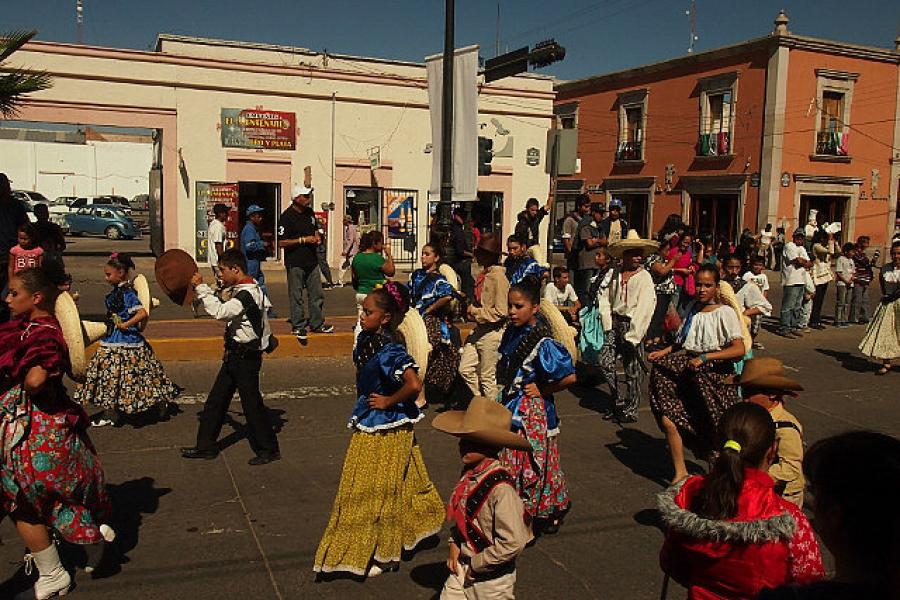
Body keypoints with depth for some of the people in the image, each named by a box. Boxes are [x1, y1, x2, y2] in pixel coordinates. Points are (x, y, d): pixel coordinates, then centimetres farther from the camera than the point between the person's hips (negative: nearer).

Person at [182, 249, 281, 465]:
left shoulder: (247, 295, -22)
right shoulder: (252, 290, 10)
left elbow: (219, 312, -31)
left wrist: (201, 288, -25)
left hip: (245, 356, -10)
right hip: (236, 356, 10)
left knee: (251, 402, 0)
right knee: (216, 399, 14)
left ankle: (268, 449, 13)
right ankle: (206, 446, 25)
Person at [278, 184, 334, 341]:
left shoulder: (310, 212, 9)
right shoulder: (287, 216, -13)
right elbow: (282, 242, -16)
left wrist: (317, 237, 5)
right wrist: (303, 240, -18)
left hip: (312, 260, 7)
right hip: (295, 262, -7)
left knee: (317, 294, 11)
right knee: (296, 296, 2)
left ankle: (317, 323, 22)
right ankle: (298, 326, 13)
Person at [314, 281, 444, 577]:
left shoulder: (390, 349, -25)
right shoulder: (367, 339, 0)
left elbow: (415, 385, -36)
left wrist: (388, 401, -22)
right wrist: (364, 404, 8)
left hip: (386, 429, -9)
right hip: (368, 425, 9)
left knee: (380, 490, 5)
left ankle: (385, 553, 22)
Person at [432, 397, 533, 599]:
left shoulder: (500, 488, -28)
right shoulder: (470, 472, -4)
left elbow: (513, 543, -28)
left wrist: (476, 564, -18)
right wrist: (455, 544, 1)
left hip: (491, 580, -7)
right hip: (463, 569, 7)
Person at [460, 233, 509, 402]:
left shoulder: (498, 276, -18)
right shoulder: (483, 274, 9)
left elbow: (500, 312, -22)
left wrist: (475, 311, -14)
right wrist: (471, 308, 3)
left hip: (491, 332, -9)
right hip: (478, 329, 9)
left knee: (487, 376, 3)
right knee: (465, 369, 12)